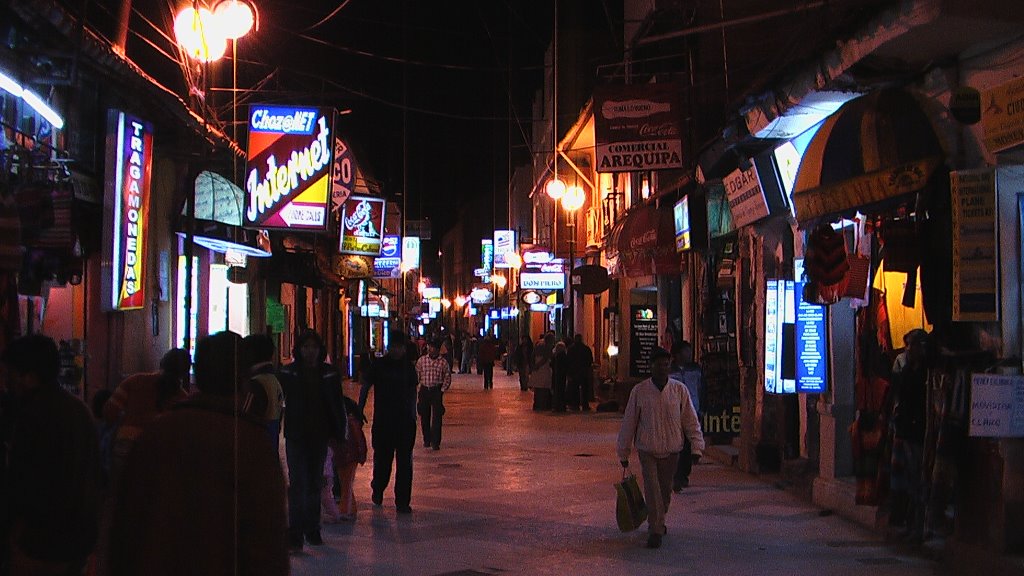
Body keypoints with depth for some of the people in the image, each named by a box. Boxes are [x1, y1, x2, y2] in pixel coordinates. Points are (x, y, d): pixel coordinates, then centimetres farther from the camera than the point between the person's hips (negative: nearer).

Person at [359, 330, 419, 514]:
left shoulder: (408, 366, 6)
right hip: (382, 421, -1)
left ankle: (403, 501, 2)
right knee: (382, 459, 6)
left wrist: (412, 413, 12)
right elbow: (365, 388, 4)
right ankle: (378, 489, 34)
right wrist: (359, 411, 0)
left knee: (405, 462, -2)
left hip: (405, 421, 2)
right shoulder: (379, 365, -1)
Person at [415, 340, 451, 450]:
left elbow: (447, 378, 3)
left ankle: (435, 442, -2)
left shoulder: (443, 362, -2)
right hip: (424, 390, 2)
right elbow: (416, 375, 7)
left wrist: (442, 390, -4)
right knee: (424, 417, 8)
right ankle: (427, 440, 22)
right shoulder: (422, 360, 2)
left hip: (437, 391, -2)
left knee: (437, 417, -6)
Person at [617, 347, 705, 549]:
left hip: (671, 449, 2)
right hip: (647, 449, -2)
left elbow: (691, 420, 2)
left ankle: (658, 522, 37)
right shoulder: (639, 391, -5)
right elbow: (629, 422, 1)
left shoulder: (679, 389, -3)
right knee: (652, 490, -8)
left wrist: (696, 446, -4)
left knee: (665, 489, 14)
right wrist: (623, 453, 4)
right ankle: (655, 530, -2)